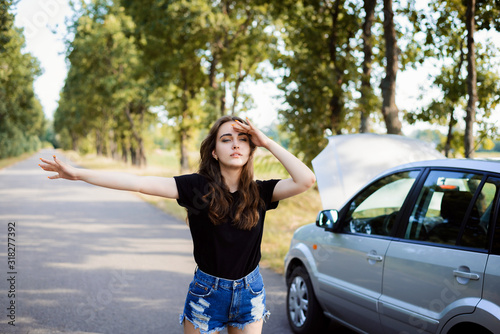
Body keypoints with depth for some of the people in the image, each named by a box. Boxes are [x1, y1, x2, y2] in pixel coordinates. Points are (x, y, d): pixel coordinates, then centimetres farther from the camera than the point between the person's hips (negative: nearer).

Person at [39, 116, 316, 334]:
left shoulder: (258, 193, -8)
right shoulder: (198, 187, -14)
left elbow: (305, 180, -22)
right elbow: (139, 183, -20)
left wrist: (267, 142, -18)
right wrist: (78, 174, -25)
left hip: (249, 292, 2)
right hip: (207, 292, -2)